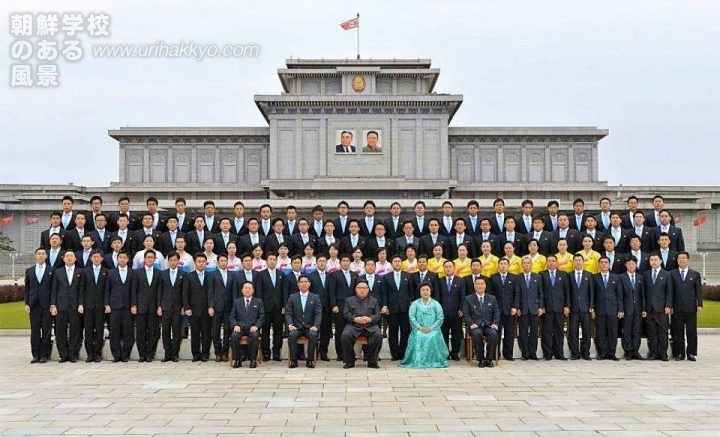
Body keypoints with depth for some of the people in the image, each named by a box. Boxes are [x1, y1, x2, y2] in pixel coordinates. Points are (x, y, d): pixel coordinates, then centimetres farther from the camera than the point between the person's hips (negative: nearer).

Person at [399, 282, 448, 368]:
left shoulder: (435, 304, 11)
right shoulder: (415, 304, 12)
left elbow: (440, 318, 2)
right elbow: (412, 317, 1)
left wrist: (431, 328, -12)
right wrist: (420, 327, -13)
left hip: (433, 329, 0)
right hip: (419, 329, 0)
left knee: (433, 338, -31)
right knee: (418, 337, -31)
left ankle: (433, 361, -22)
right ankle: (418, 361, -27)